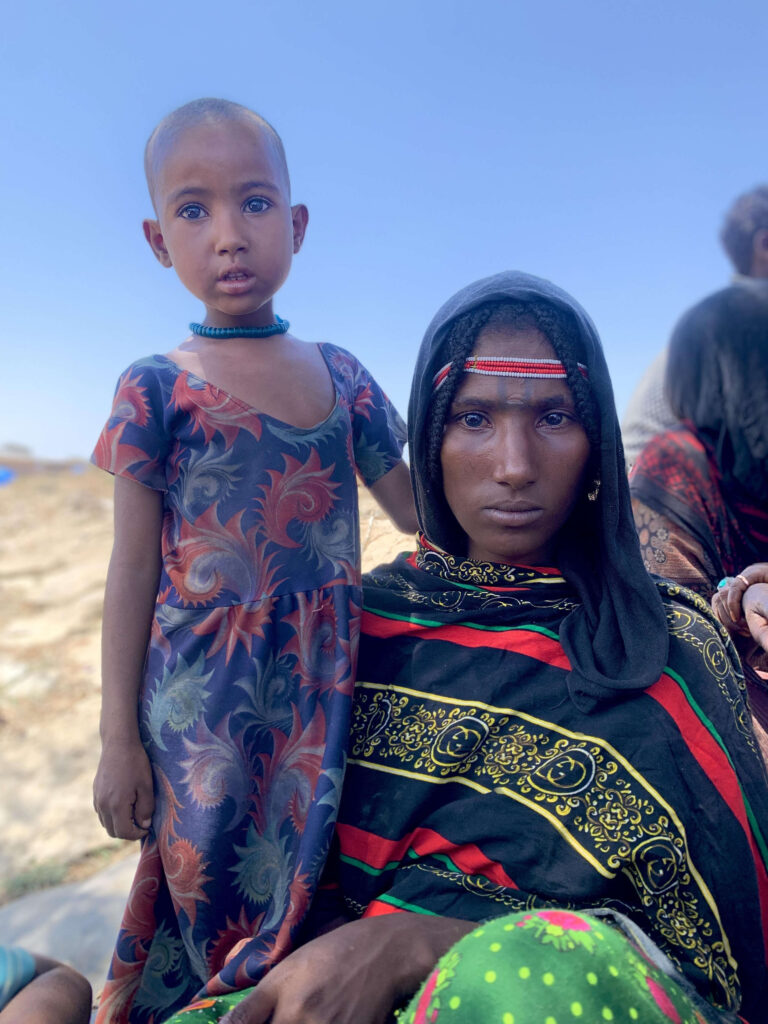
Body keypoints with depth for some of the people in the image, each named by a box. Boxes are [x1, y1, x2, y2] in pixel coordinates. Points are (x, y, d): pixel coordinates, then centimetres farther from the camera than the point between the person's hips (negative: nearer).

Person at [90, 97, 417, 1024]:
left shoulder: (341, 376, 3)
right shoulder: (156, 388, -5)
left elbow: (422, 511, 10)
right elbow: (133, 571, -3)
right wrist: (119, 739, -1)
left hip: (324, 692, 3)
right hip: (203, 703, -3)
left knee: (307, 880, 16)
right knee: (210, 885, 9)